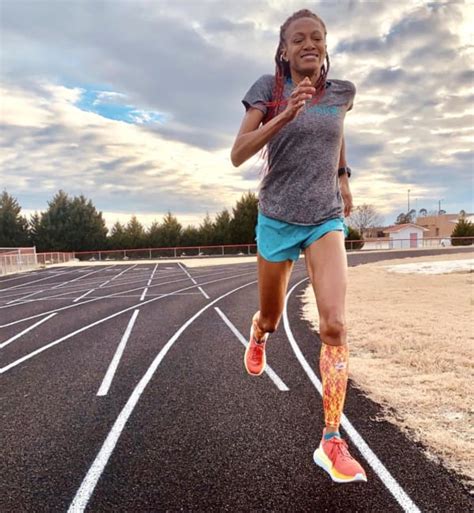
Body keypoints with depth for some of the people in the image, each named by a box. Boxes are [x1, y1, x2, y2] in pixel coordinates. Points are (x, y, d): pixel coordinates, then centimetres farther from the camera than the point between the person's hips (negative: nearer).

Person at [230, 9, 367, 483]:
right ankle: (258, 335, 54)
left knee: (334, 324, -16)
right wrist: (285, 114, -27)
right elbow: (238, 154, -16)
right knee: (271, 317, 15)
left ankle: (331, 442, -6)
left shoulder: (341, 92, 5)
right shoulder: (268, 88, -4)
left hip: (327, 218, 1)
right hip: (277, 218, -1)